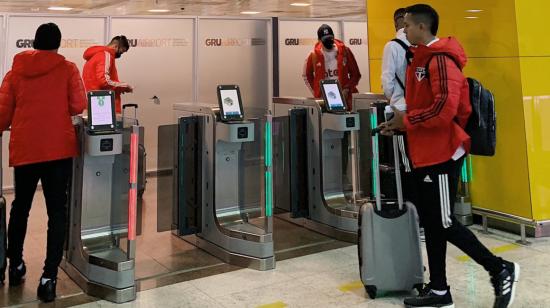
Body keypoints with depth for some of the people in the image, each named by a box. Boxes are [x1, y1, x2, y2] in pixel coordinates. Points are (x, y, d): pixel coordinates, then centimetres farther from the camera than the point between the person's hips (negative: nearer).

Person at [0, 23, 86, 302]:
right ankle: (49, 277, -3)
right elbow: (78, 106, -3)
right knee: (57, 210, 1)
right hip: (59, 148, -3)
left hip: (24, 148, 3)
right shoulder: (67, 69, 0)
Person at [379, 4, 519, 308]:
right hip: (426, 155, 10)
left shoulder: (441, 59, -15)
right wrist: (400, 124, 7)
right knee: (431, 222, 12)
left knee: (444, 223, -2)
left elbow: (445, 109, -25)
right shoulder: (420, 60, 15)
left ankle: (500, 270, 15)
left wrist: (406, 120, -14)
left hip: (441, 155, -10)